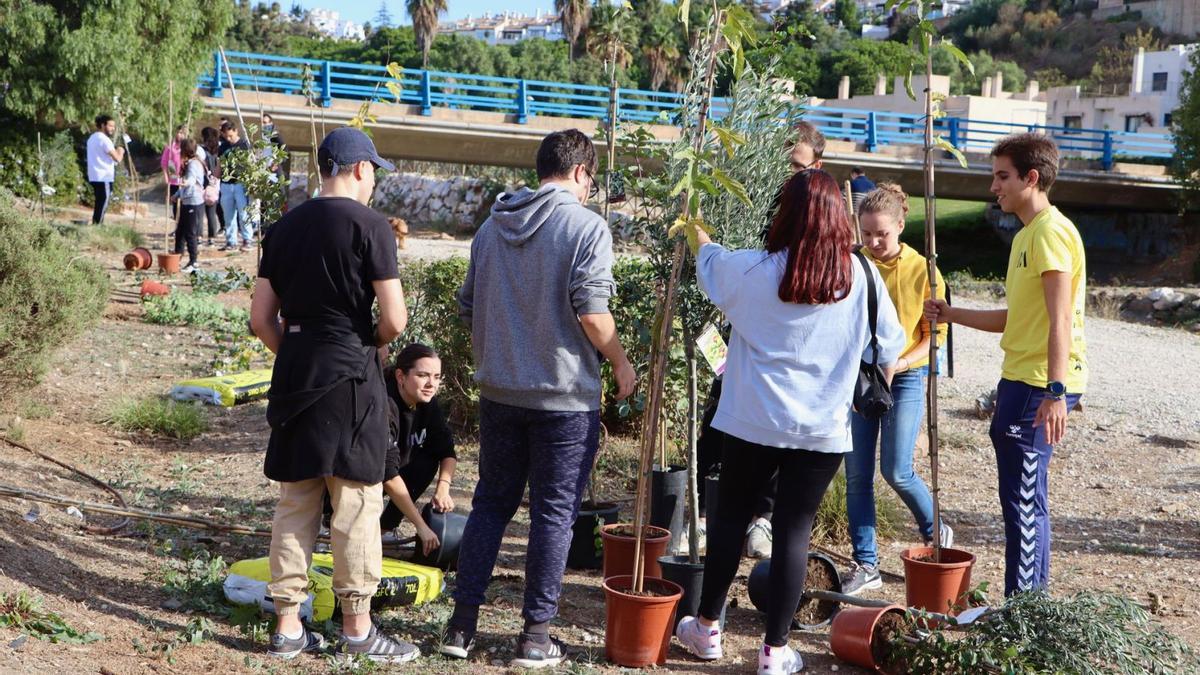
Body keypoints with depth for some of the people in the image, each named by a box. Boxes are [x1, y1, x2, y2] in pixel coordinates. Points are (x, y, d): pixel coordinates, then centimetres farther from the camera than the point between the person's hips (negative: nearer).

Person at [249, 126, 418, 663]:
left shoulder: (284, 227, 10)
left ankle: (288, 627, 17)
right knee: (356, 503, 2)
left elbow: (260, 319, 10)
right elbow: (394, 318, -12)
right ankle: (357, 629, 10)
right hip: (350, 376, -6)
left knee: (294, 502, 11)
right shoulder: (367, 223, -8)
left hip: (293, 376, 6)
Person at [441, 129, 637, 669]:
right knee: (553, 512, 4)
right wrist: (620, 363, -2)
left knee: (491, 503, 14)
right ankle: (535, 634, 9)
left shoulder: (491, 227, 10)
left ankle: (462, 624, 15)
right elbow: (591, 313, -17)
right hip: (565, 396, -5)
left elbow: (468, 307, 14)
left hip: (499, 391, 6)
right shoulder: (586, 227, -10)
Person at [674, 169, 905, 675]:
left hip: (754, 421, 0)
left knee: (730, 516, 15)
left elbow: (710, 260, 15)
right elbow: (890, 347, 3)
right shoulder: (861, 277, -5)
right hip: (824, 427, 0)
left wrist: (694, 231, 36)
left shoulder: (754, 270, -7)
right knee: (794, 530, 5)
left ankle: (707, 628, 26)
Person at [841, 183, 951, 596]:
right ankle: (865, 564, 12)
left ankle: (937, 533, 24)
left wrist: (900, 363, -17)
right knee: (857, 475, 2)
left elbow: (935, 334, -3)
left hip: (905, 377, -3)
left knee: (896, 472, -5)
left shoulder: (921, 271, -9)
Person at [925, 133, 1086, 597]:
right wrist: (953, 315, 15)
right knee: (1027, 497, 14)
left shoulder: (1051, 232, -13)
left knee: (1022, 498, -6)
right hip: (1021, 381, 10)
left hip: (1041, 385, -10)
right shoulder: (1026, 235, 19)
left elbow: (1060, 320, -22)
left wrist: (1055, 391, -29)